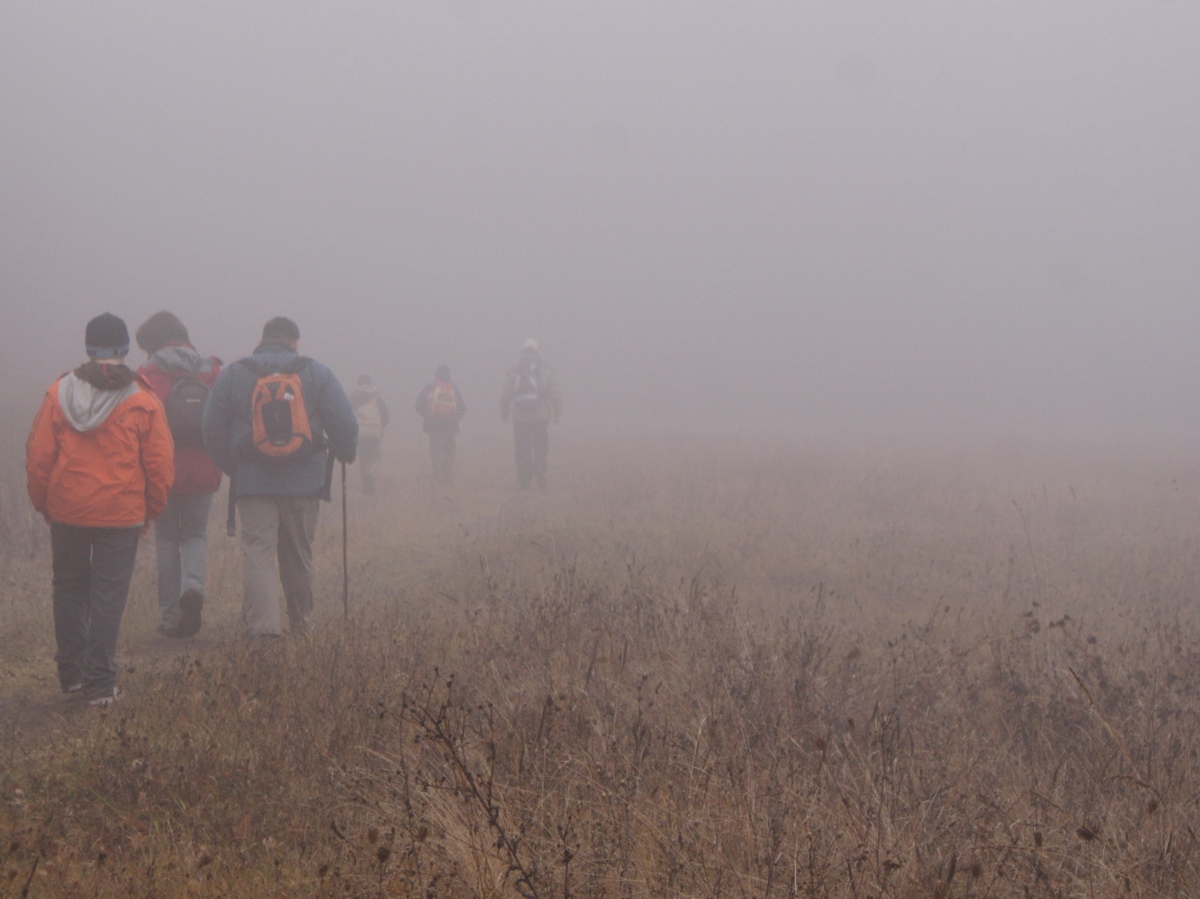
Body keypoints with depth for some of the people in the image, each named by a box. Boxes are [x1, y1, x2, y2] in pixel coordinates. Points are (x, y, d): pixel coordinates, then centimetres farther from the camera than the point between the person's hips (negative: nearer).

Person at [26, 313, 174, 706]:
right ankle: (99, 683, 0)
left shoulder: (60, 393, -3)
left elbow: (37, 455, -1)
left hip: (67, 512, 2)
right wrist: (150, 511, 10)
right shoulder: (143, 401, -5)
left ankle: (71, 673, 24)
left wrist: (43, 503, 12)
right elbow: (160, 464, -3)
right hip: (120, 516, -2)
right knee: (108, 597, 2)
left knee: (69, 590, 17)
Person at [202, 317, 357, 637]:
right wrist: (344, 454, 21)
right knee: (298, 555, 14)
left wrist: (231, 467, 18)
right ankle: (301, 621, 25)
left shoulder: (231, 375, 3)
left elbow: (213, 431, 5)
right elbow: (345, 426, 1)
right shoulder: (317, 373, 2)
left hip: (252, 481, -1)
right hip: (304, 482, 1)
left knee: (258, 550, -4)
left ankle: (262, 623, -18)